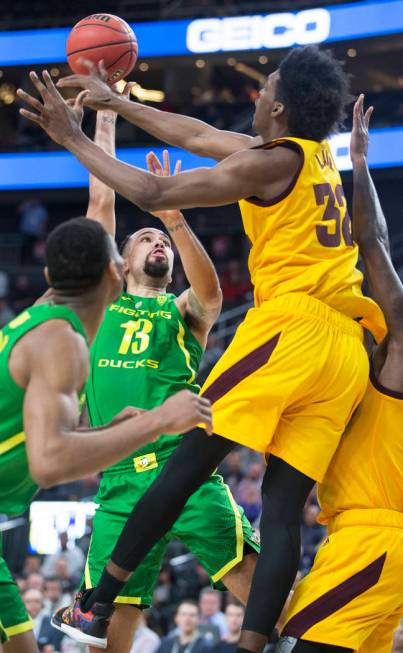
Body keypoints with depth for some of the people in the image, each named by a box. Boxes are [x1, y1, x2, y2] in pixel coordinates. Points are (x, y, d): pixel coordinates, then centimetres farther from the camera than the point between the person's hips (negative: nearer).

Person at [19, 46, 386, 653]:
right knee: (284, 503, 1)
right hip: (347, 347, 8)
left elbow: (153, 193, -6)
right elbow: (198, 136, 31)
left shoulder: (273, 162, -4)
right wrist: (115, 102, 36)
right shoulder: (317, 154, 21)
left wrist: (73, 138, 3)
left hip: (291, 325, -8)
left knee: (187, 463, -4)